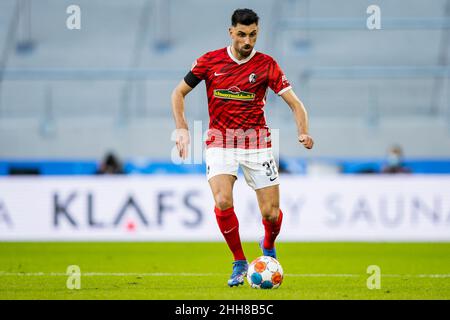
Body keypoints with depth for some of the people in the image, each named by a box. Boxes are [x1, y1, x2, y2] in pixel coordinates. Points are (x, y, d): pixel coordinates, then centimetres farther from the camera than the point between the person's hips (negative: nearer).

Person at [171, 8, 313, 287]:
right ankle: (239, 263, -2)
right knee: (223, 201, -23)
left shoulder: (266, 65, -3)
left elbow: (294, 103, -5)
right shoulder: (210, 61, -2)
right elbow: (179, 93, 8)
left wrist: (304, 132, -23)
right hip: (220, 142, 0)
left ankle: (269, 246, 34)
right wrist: (182, 128, -6)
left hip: (256, 143, 0)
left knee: (271, 212, -3)